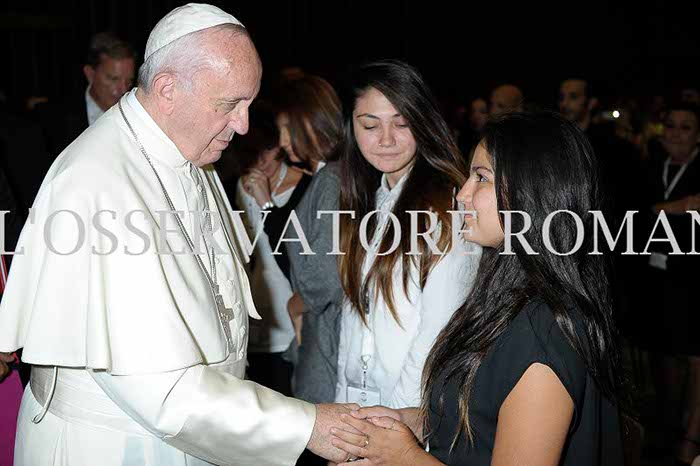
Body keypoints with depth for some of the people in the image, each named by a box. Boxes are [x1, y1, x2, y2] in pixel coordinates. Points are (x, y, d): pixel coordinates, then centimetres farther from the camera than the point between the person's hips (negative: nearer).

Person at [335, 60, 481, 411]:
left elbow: (441, 329, -18)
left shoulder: (448, 207, -17)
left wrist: (401, 414, -16)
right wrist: (344, 397, 4)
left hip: (415, 409, -6)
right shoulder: (372, 201, 8)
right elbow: (355, 309, 8)